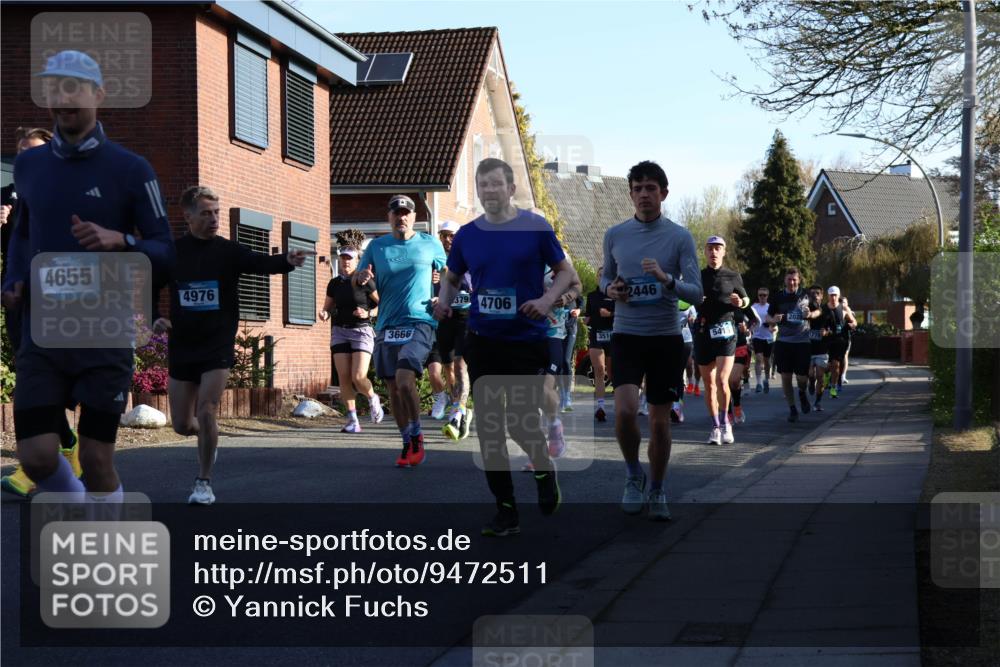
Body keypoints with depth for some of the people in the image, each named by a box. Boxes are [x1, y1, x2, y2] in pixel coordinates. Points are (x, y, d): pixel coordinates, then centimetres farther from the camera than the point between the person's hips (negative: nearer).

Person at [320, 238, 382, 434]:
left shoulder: (364, 282, -5)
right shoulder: (334, 284, 8)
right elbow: (328, 306, 19)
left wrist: (369, 313, -16)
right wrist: (324, 313, -3)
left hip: (361, 331, -4)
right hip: (340, 331, 4)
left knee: (358, 377, -15)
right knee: (344, 377, -5)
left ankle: (373, 399, 18)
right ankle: (353, 420, 1)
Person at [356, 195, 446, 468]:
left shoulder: (430, 245, 6)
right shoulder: (377, 246, 9)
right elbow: (358, 280, 7)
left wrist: (441, 299, 5)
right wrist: (360, 278, -15)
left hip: (419, 322, -3)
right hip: (386, 325, 4)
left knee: (404, 380, -22)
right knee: (393, 387, 6)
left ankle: (417, 437, -3)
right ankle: (408, 444, 20)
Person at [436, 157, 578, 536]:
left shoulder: (536, 228, -4)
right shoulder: (466, 235, 5)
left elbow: (564, 272, 2)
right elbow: (452, 277, 19)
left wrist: (547, 300, -16)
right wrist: (444, 301, -2)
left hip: (527, 340, -3)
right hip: (482, 341, 3)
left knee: (521, 421, -6)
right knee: (490, 428, 2)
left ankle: (544, 468, 29)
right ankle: (506, 511, 12)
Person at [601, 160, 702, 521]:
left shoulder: (680, 237, -3)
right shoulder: (615, 235, 4)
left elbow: (696, 293, -6)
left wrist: (666, 278, -25)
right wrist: (611, 289, -4)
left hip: (667, 339, 0)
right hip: (627, 337, 0)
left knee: (660, 421, 5)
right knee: (625, 409, -20)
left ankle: (657, 491, 24)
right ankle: (633, 473, 6)